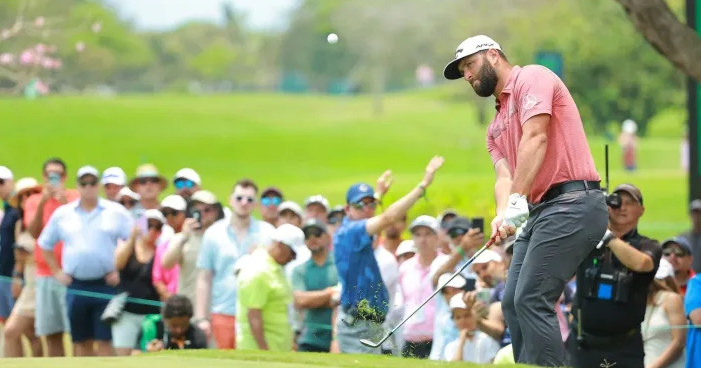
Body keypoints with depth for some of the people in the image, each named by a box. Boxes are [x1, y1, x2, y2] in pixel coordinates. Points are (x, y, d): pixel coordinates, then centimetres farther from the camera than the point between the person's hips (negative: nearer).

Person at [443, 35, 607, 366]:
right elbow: (504, 175, 10)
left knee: (531, 301, -16)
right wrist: (502, 214, -12)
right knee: (512, 303, 6)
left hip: (572, 203, -10)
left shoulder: (531, 78, -2)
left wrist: (518, 199, -23)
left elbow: (536, 138, -15)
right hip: (540, 212, 10)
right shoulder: (496, 129, 25)